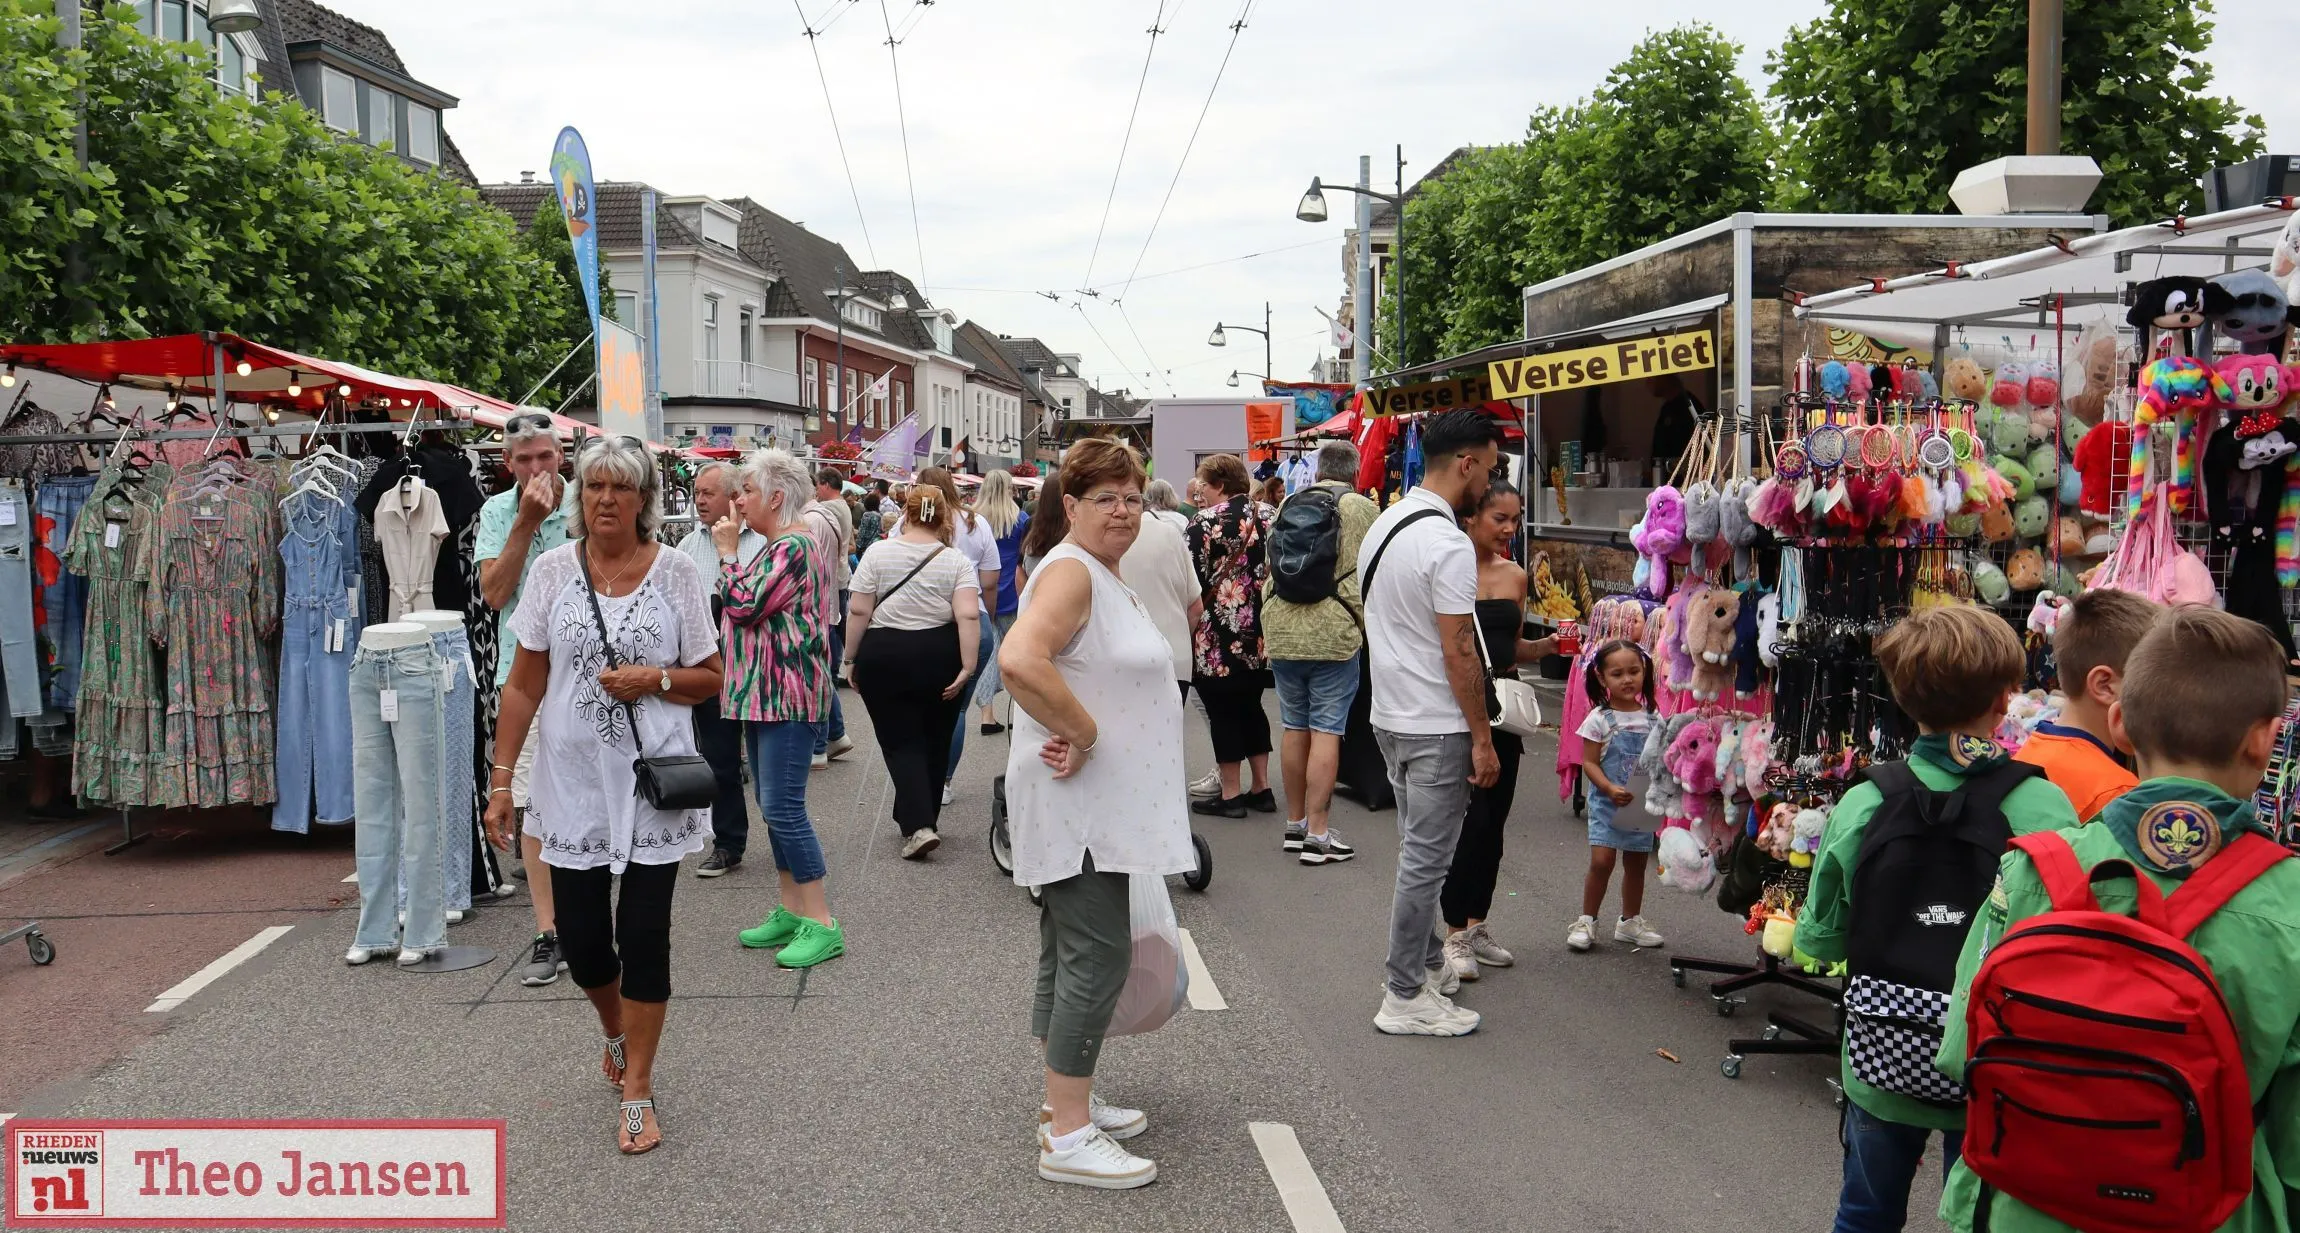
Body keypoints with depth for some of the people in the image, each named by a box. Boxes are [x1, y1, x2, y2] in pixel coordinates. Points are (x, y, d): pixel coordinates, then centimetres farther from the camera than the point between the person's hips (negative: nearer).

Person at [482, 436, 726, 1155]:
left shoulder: (675, 572, -2)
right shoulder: (554, 570, 1)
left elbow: (710, 677, 4)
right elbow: (524, 684, 4)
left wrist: (655, 680, -16)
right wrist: (500, 780, 0)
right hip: (573, 781, 2)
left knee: (643, 934, -2)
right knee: (581, 939, 7)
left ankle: (637, 1090, 13)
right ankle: (617, 1031, 40)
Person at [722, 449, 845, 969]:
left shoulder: (794, 547, -16)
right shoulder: (781, 545, 18)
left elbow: (744, 605, -21)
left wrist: (727, 551, -9)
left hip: (786, 695, -11)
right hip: (765, 693, 11)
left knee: (783, 808, -11)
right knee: (775, 807, 14)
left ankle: (821, 924, -6)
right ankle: (791, 910, 22)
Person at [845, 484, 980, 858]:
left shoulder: (878, 553, -4)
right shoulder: (957, 561, -3)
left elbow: (859, 611, -6)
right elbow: (968, 616, -13)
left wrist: (851, 659, 3)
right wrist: (967, 666, -12)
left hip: (883, 657, -1)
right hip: (939, 658, 1)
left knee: (900, 742, 4)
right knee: (935, 741, 15)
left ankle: (917, 825, -11)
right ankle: (922, 818, 27)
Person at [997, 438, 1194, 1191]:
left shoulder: (1105, 576, 15)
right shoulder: (1070, 571, -17)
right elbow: (1019, 660, -34)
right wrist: (1084, 735, -24)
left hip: (1101, 805, 10)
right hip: (1077, 802, -10)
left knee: (1072, 954, 15)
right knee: (1097, 955, -8)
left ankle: (1066, 1102, 26)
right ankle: (1068, 1138, -2)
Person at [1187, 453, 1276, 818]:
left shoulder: (1204, 523, -12)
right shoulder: (1265, 520, 7)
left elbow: (1194, 581, -14)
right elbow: (1275, 572, 12)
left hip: (1217, 636, -7)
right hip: (1258, 635, 7)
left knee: (1223, 712, 2)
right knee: (1251, 706, 17)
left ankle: (1231, 794, 6)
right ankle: (1262, 788, 20)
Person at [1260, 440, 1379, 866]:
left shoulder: (1287, 504, 9)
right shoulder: (1362, 509, -4)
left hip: (1281, 632, 5)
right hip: (1335, 634, -4)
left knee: (1294, 727, 13)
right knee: (1326, 731, -2)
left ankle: (1295, 823, 23)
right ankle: (1317, 834, -2)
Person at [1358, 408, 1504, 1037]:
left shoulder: (1383, 524, 9)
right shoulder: (1448, 543, -20)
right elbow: (1458, 652, -20)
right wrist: (1482, 738, -13)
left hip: (1391, 716, 9)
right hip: (1438, 726, -9)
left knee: (1418, 851, 21)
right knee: (1426, 860, -1)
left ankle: (1429, 962, 34)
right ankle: (1405, 998, 7)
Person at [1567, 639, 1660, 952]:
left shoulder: (1653, 719, 3)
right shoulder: (1599, 719, -8)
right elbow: (1590, 763, -8)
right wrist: (1610, 789, -22)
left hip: (1642, 805, 4)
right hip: (1607, 802, -4)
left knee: (1637, 863, 13)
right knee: (1601, 860, -11)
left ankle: (1630, 920, 29)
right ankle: (1586, 921, 3)